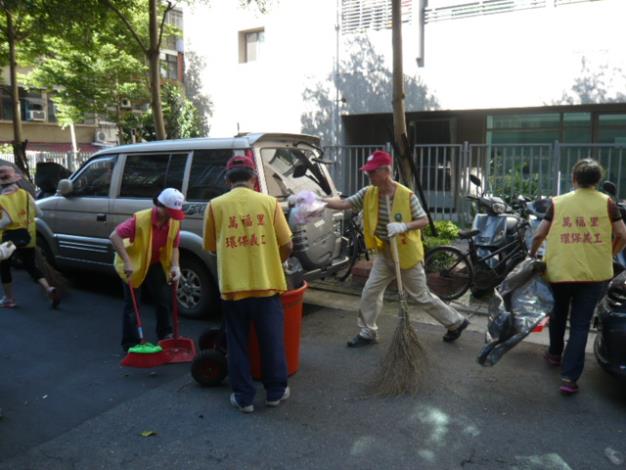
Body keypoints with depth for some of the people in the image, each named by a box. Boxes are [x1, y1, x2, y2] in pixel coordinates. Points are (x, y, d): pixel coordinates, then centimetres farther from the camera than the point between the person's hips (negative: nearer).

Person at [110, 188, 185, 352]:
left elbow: (174, 246, -4)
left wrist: (175, 266, -21)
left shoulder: (175, 222, -14)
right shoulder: (140, 219, -30)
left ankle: (165, 335, 31)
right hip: (134, 266, -5)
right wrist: (127, 262, -36)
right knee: (132, 305, 1)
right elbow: (114, 236, -32)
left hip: (156, 264, 5)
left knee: (164, 300, 11)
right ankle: (131, 344, 13)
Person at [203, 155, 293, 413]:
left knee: (238, 344, 14)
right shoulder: (269, 202, -3)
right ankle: (276, 391, 29)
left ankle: (243, 397, 23)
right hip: (266, 285, 0)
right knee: (272, 341, 15)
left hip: (232, 287, 0)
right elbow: (286, 246, -1)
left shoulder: (215, 205, -2)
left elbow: (212, 247, 8)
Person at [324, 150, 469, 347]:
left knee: (422, 296, 7)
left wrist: (404, 226, -32)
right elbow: (344, 203, -9)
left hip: (406, 254, -5)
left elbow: (424, 220, -14)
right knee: (370, 292, 5)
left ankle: (456, 322, 27)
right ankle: (367, 333, 21)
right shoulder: (368, 193, -6)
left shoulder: (406, 195, -20)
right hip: (384, 254, 5)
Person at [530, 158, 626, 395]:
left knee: (559, 312, 25)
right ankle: (569, 378, 1)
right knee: (580, 324, 4)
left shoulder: (558, 202, 0)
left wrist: (532, 254, 18)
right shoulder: (606, 202, 0)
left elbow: (539, 235, 0)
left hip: (559, 271, 1)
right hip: (594, 273, 0)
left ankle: (555, 353, 43)